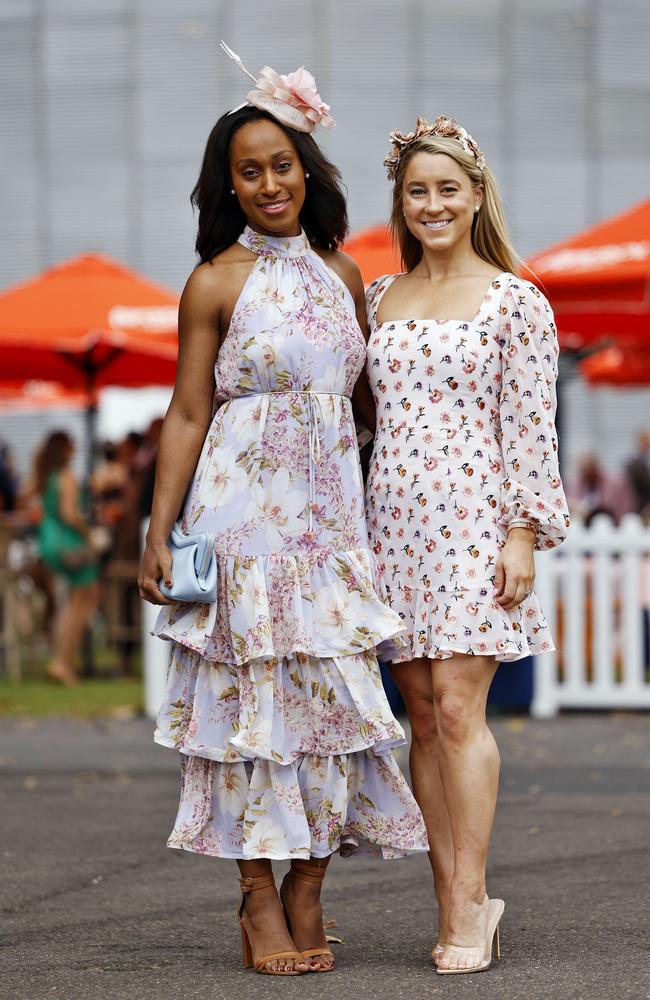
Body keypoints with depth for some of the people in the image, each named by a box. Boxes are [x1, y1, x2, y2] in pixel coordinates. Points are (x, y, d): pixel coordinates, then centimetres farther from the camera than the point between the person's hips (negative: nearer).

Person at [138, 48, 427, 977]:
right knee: (254, 686, -4)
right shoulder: (217, 283, -3)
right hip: (245, 508, -5)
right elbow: (187, 415, -2)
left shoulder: (341, 271, 11)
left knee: (332, 685, 1)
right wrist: (158, 531, -8)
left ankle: (307, 896, 7)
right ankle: (260, 901, 1)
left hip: (331, 508, 5)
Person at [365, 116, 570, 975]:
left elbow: (529, 429, -4)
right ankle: (459, 897, 8)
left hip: (472, 518, -5)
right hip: (394, 521, 5)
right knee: (422, 716, 3)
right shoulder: (378, 300, 14)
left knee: (457, 710, -11)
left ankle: (466, 904, -8)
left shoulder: (516, 302, 0)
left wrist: (523, 533, -9)